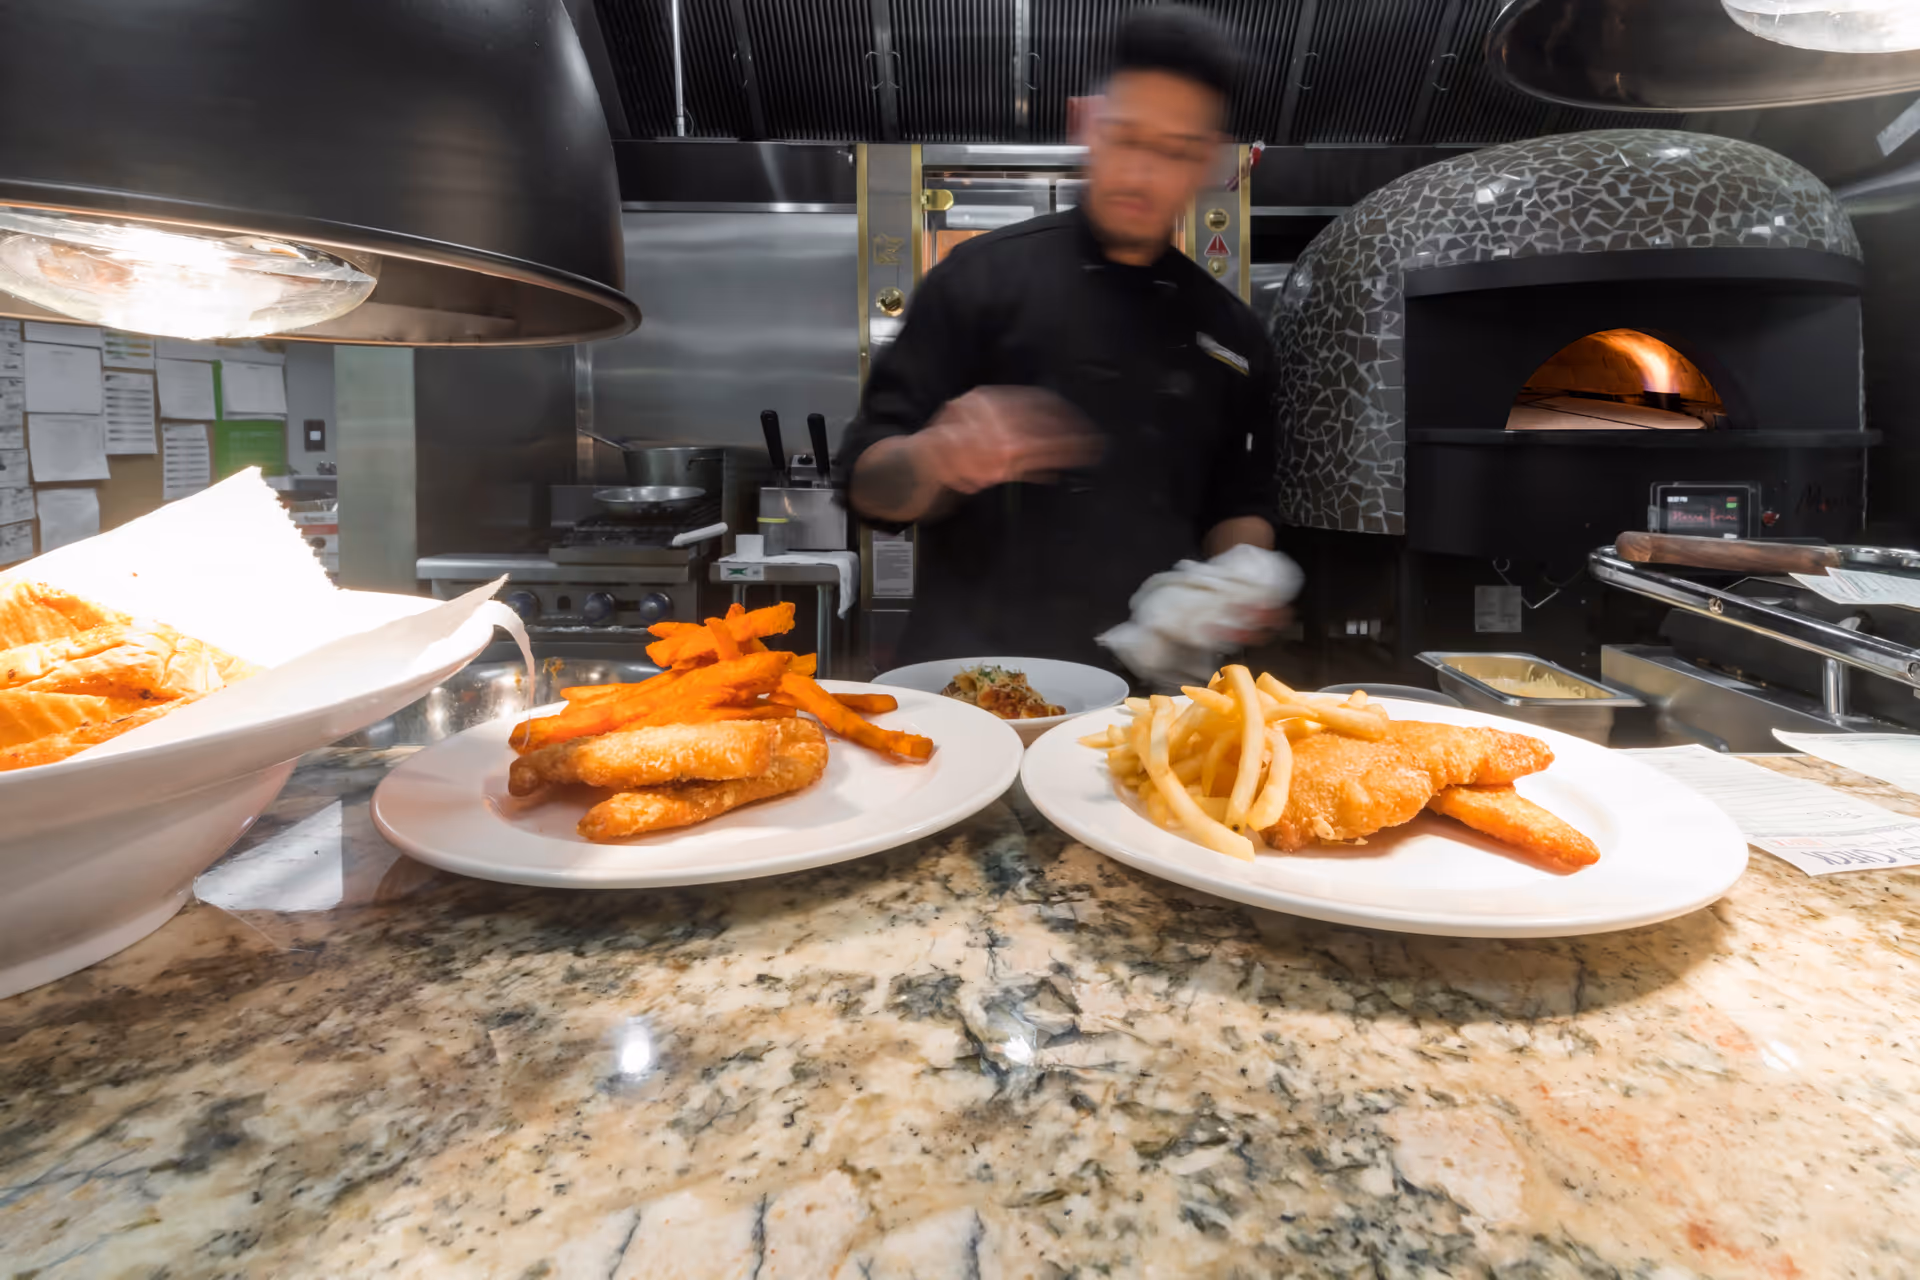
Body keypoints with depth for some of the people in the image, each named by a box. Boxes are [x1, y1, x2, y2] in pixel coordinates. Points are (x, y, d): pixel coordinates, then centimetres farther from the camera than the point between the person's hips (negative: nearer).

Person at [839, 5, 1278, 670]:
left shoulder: (1230, 330, 10)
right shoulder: (982, 276, -1)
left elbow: (1240, 508, 16)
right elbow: (872, 483, -3)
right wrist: (939, 458, -24)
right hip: (975, 660, -3)